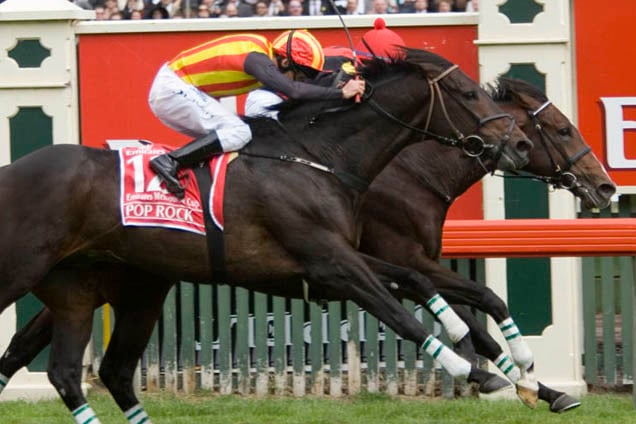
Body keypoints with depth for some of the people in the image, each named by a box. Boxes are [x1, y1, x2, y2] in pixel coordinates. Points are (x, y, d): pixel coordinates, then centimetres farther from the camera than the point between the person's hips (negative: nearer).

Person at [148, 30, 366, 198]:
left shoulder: (263, 51, 8)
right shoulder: (257, 59, -20)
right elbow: (293, 90, -32)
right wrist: (341, 92, -26)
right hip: (174, 90, -10)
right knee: (238, 133, -18)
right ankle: (170, 162, -23)